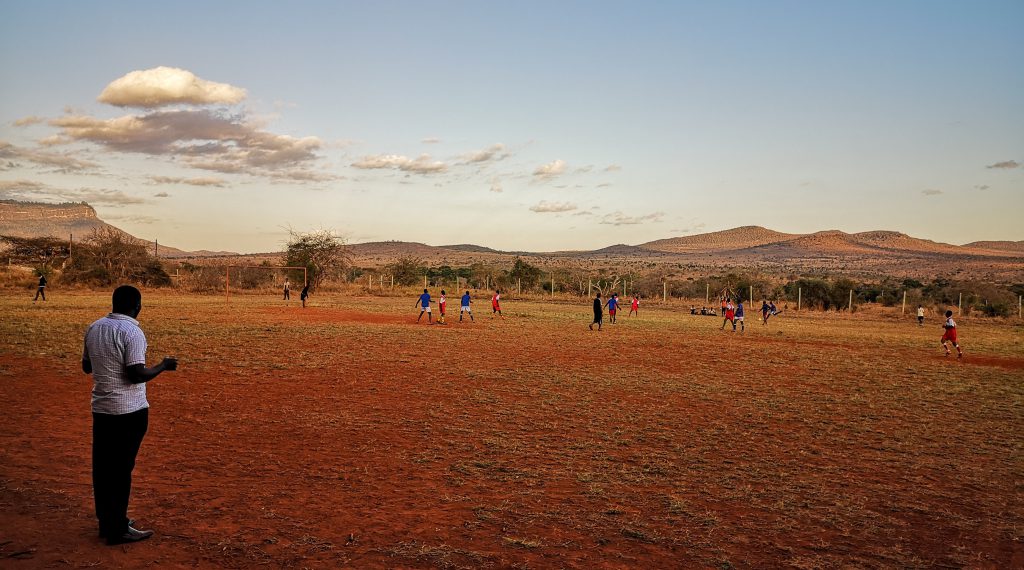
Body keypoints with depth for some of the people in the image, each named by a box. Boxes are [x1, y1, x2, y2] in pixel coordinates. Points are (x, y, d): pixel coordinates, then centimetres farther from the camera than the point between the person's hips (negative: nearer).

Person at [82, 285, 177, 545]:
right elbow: (136, 374, -21)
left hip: (100, 408, 7)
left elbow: (87, 366, 15)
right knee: (121, 469, 0)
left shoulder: (94, 328, 6)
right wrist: (164, 366, -6)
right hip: (128, 410, -7)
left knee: (102, 466, 14)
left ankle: (107, 521, 27)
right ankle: (118, 530, 8)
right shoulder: (131, 332, -18)